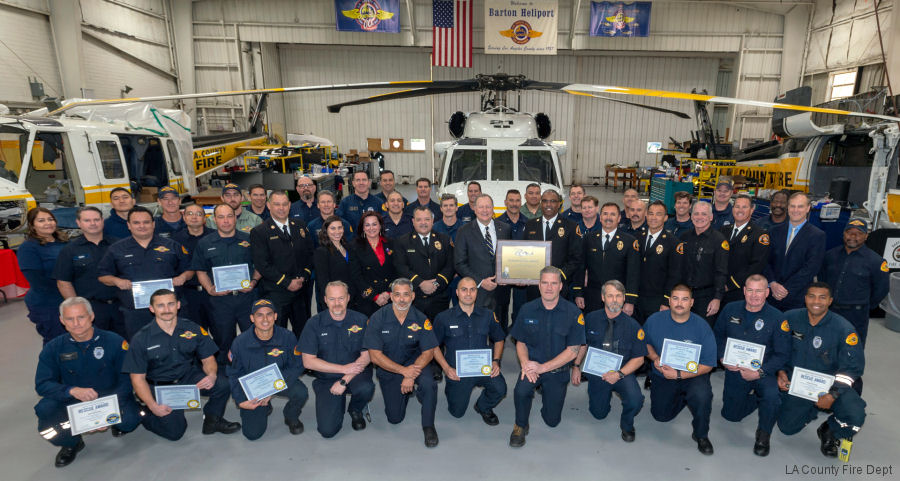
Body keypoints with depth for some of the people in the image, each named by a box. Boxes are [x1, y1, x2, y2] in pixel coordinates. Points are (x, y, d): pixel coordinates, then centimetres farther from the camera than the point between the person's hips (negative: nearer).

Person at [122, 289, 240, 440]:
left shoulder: (192, 329, -4)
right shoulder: (141, 339, -10)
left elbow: (208, 359, 3)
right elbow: (138, 378, -7)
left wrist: (212, 375, -21)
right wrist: (152, 405, -20)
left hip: (189, 377, 2)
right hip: (160, 386, -2)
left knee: (222, 384, -24)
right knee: (174, 432, -13)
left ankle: (212, 420, 4)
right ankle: (145, 415, 19)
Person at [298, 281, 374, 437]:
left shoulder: (361, 320, -5)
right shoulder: (314, 323, -6)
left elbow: (366, 356, -6)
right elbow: (308, 361, -9)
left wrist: (344, 381, -18)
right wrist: (344, 368, -15)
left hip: (355, 373, 0)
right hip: (326, 379, 0)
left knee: (366, 388, -34)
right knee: (327, 430, -15)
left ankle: (355, 410, 3)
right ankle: (339, 401, 19)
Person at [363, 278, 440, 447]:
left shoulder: (421, 320, -14)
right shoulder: (377, 318, -17)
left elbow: (428, 353, -13)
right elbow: (375, 356, -18)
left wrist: (411, 376, -28)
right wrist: (404, 371, -27)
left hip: (415, 362, 0)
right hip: (388, 369, 1)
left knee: (428, 384, -33)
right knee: (395, 418, 2)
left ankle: (428, 426, -9)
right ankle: (406, 391, 33)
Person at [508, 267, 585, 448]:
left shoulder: (573, 313, -12)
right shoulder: (527, 309, -4)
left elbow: (572, 351, -11)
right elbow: (520, 342, 4)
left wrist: (543, 367, -19)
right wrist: (525, 363, -18)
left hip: (558, 370, 0)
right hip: (532, 365, 0)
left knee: (552, 420, 5)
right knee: (521, 390, -31)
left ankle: (546, 391, 36)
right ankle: (520, 426, -2)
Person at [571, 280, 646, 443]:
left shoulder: (632, 325, -11)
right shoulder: (590, 319, -6)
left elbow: (639, 358, -6)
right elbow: (582, 344, 9)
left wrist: (619, 374, -19)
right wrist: (576, 366, -1)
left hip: (623, 373, -2)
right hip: (596, 373, 2)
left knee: (635, 401, -28)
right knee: (599, 414, 7)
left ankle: (626, 424, 6)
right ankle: (606, 392, 40)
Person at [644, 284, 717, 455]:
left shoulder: (702, 326, -16)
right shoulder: (654, 320, -9)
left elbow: (707, 365, -14)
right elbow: (645, 343, 9)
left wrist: (679, 374, -23)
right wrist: (654, 358, -11)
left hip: (692, 375, -3)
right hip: (662, 376, 3)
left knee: (702, 395, -34)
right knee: (661, 415, 1)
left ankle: (701, 435, -5)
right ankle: (682, 397, 34)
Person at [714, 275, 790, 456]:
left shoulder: (777, 318, -13)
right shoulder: (730, 309, -5)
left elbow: (782, 354, -11)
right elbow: (718, 335, 8)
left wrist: (759, 373, -21)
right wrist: (723, 358, -8)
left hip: (763, 371, -3)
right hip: (734, 370, 3)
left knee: (772, 397, -34)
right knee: (731, 415, 9)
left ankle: (763, 435, -4)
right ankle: (754, 397, 42)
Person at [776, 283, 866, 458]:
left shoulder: (844, 328, -14)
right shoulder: (790, 319, -7)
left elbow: (853, 366, -12)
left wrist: (833, 394, -21)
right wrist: (780, 372, -9)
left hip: (829, 384, -1)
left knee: (855, 416, -28)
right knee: (787, 428, 4)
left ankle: (829, 433, 8)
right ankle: (812, 410, 37)